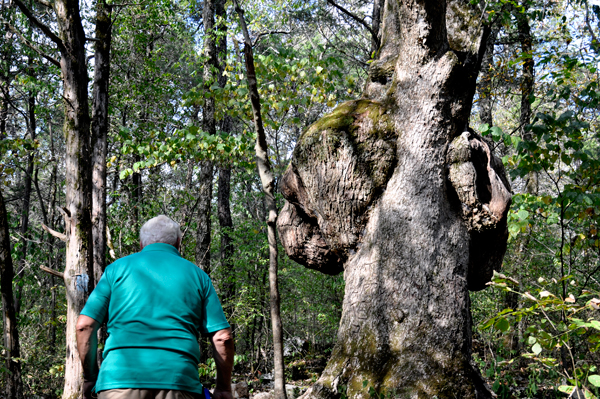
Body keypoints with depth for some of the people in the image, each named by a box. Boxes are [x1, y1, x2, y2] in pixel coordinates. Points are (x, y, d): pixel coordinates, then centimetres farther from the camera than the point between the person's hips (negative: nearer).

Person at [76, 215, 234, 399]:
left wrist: (90, 377, 18)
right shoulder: (197, 275, 15)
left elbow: (85, 325, 7)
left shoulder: (118, 268, 14)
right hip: (179, 378, 0)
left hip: (120, 377, 0)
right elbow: (222, 336, 7)